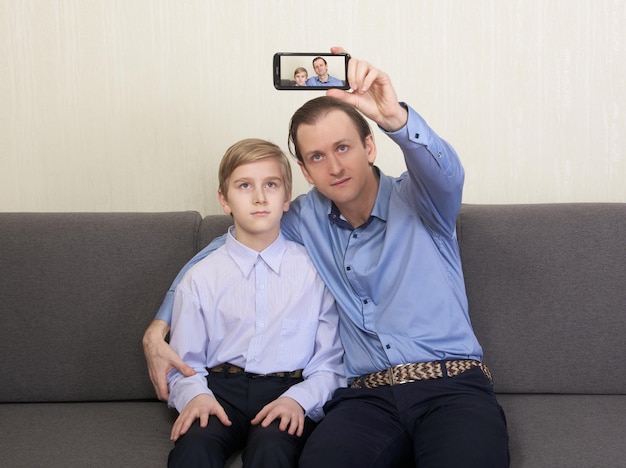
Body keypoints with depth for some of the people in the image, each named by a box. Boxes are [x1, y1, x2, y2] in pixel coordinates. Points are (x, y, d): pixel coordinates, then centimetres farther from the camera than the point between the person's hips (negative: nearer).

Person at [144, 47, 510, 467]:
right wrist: (159, 326, 13)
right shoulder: (306, 220, 14)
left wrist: (396, 117, -39)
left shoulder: (417, 201, 6)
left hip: (452, 385, -1)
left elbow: (445, 172, -18)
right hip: (368, 396, 2)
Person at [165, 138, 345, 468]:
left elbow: (329, 363, 5)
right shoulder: (199, 279, 8)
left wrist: (299, 399, -13)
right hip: (221, 390, 1)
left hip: (289, 391, 0)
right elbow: (185, 365, 10)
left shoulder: (315, 271, 7)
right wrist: (196, 395, -12)